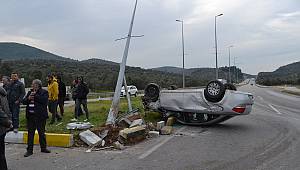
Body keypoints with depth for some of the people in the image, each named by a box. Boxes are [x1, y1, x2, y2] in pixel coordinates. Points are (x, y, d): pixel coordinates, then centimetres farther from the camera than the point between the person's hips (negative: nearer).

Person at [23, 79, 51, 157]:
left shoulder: (44, 92, -2)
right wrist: (28, 98, -11)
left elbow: (44, 100, -20)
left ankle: (43, 148, 23)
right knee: (30, 133, 6)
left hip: (40, 116, -4)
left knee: (41, 132, 8)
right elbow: (24, 101, 9)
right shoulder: (30, 92, 14)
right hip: (30, 116, 4)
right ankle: (29, 150, 14)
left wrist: (35, 96, -15)